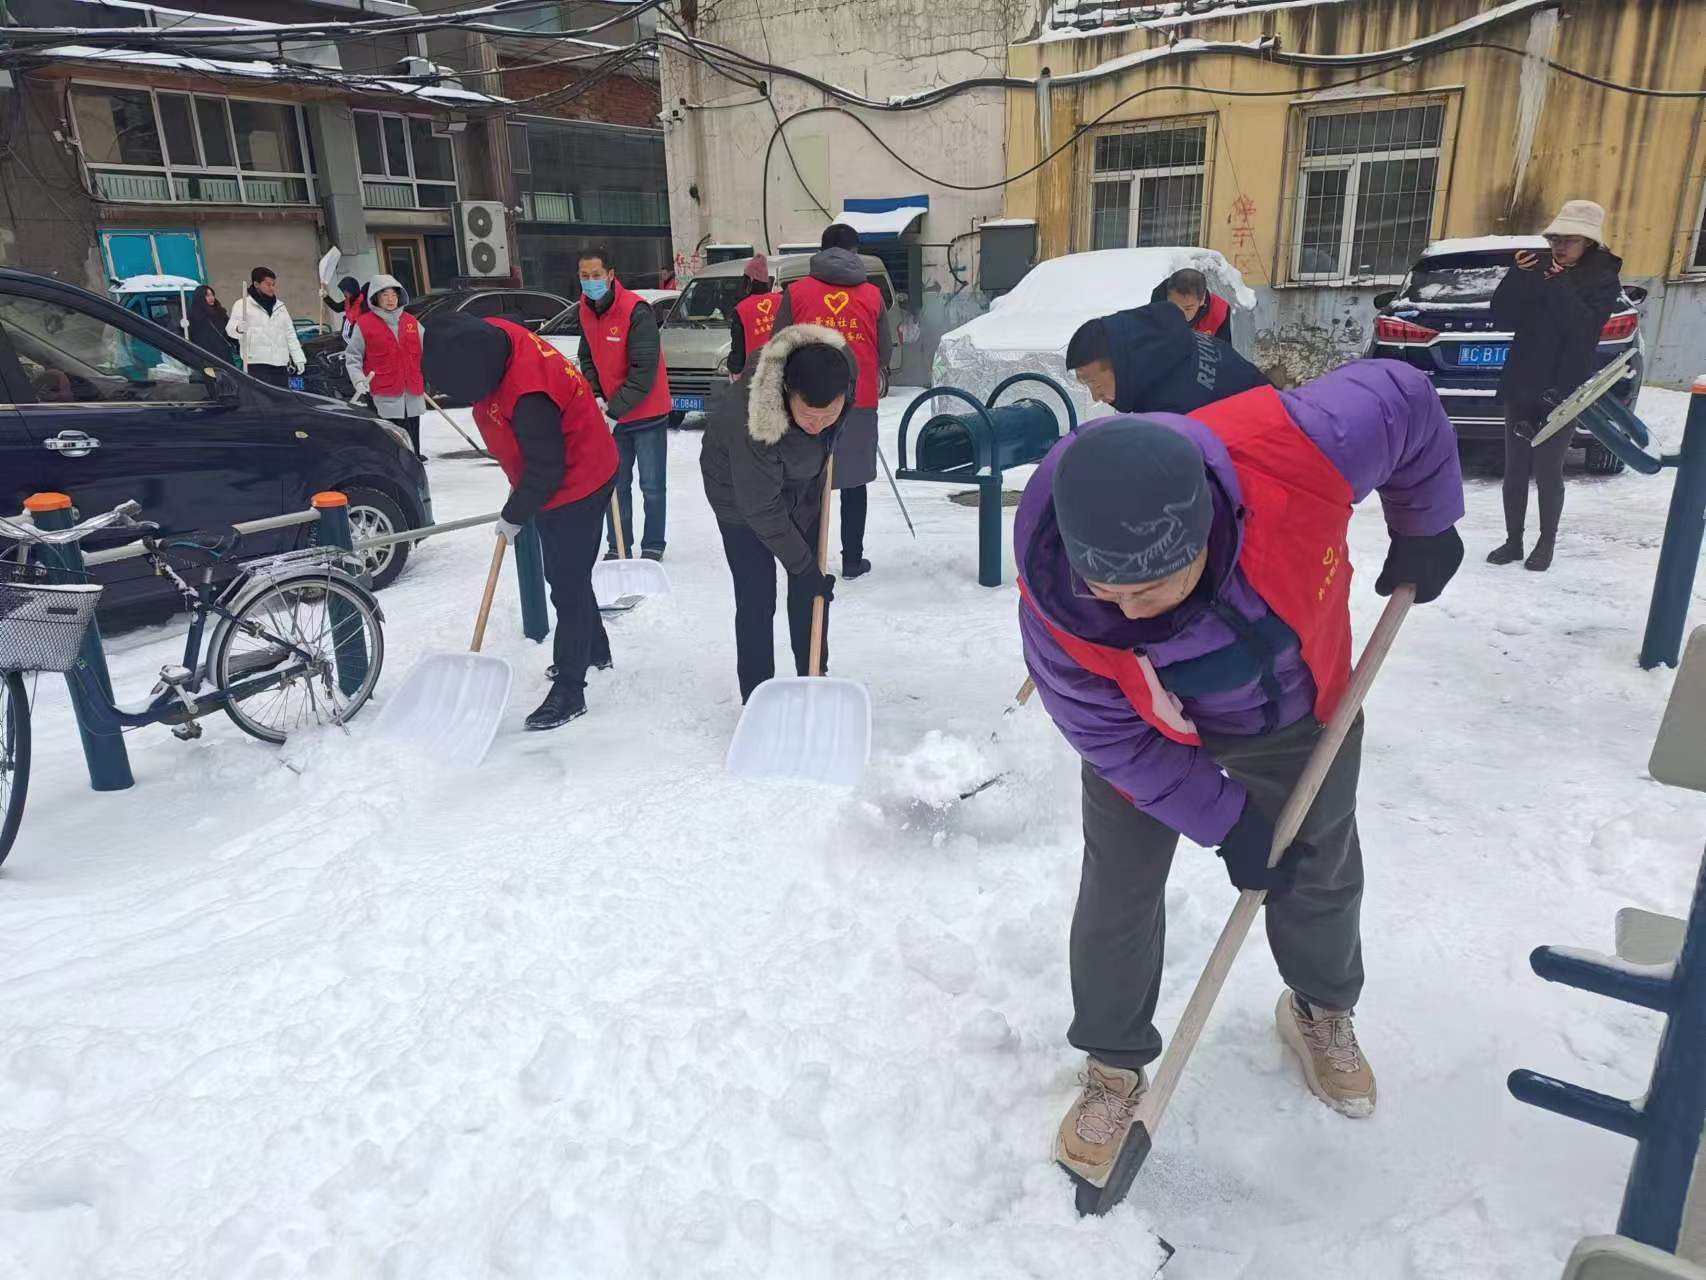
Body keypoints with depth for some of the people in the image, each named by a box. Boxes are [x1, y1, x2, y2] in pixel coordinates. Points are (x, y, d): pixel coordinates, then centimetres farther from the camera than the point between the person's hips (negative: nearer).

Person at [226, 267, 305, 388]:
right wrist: (239, 328, -31)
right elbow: (230, 328, -7)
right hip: (256, 363, -5)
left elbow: (290, 334, 23)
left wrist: (298, 358, 15)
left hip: (280, 363, 6)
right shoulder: (243, 304, 3)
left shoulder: (279, 306, 21)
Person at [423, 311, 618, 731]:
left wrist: (514, 516, -12)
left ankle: (569, 690, 9)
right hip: (579, 475, 10)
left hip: (574, 487, -10)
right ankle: (595, 651, 41)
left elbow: (544, 471, -27)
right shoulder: (490, 337, -9)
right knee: (568, 578, 22)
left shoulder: (528, 397, -37)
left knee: (567, 587, -2)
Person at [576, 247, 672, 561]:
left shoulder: (637, 311, -19)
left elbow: (644, 369, -21)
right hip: (610, 414, 6)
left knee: (652, 486, 3)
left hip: (647, 414, -6)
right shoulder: (585, 311, 3)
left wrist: (616, 409, -21)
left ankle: (653, 546, 16)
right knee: (617, 484, 11)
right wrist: (596, 396, -4)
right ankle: (619, 547, 21)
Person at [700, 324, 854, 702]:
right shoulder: (753, 427, -43)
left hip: (801, 483, 6)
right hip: (740, 491, -5)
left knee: (811, 589, 11)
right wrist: (804, 568, -22)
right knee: (756, 599, -5)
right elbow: (762, 511, -29)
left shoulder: (842, 365, -29)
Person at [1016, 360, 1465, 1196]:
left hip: (1303, 707, 2)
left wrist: (1425, 528, -4)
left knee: (1323, 871, 20)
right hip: (1145, 734, -1)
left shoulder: (1293, 451, -42)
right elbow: (1111, 738, -20)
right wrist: (1227, 822, -18)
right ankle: (1115, 1067, 28)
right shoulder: (1054, 605, -38)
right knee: (1118, 891, 1)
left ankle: (1321, 1012, 51)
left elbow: (1402, 401, -18)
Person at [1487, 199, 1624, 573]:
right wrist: (1518, 277, -13)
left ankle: (1546, 544, 15)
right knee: (1515, 469, 7)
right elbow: (1503, 318, -1)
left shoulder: (1604, 280, -3)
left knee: (1547, 472, 0)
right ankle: (1513, 540, 18)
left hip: (1563, 393, -4)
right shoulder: (1540, 268, 6)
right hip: (1521, 388, 4)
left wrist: (1559, 288, -22)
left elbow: (1584, 327, -18)